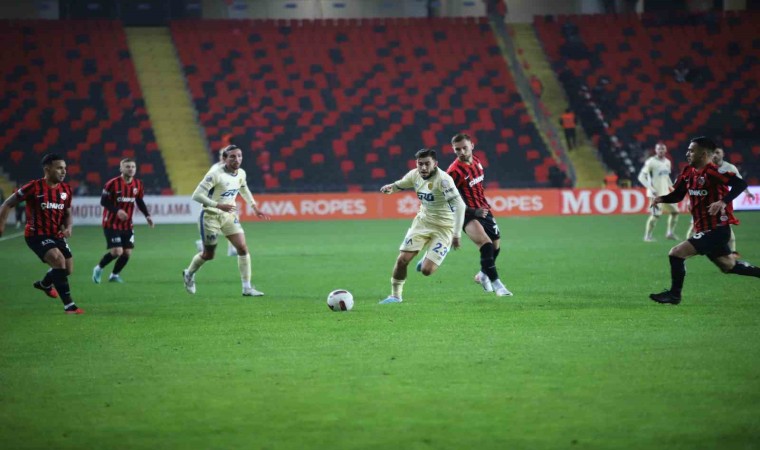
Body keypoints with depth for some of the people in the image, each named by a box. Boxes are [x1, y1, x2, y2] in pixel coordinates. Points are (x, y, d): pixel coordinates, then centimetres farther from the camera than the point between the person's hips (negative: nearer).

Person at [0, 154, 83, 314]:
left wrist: (68, 227, -8)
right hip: (36, 235, -7)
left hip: (56, 235, 7)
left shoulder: (66, 190, 2)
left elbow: (68, 214, 14)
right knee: (59, 259, -27)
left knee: (68, 269, 11)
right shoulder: (34, 187, -16)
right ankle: (68, 305, -23)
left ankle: (44, 284, 47)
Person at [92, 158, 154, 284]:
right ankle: (99, 268, 11)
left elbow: (139, 201, 15)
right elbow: (103, 201, -14)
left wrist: (147, 215, 4)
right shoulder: (113, 184, -16)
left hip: (127, 225, 6)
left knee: (127, 252, 1)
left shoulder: (138, 184, 2)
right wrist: (117, 210, -28)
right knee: (117, 251, -16)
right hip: (112, 224, -6)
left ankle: (114, 275, 24)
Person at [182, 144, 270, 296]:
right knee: (208, 255, 7)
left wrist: (255, 207, 20)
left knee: (242, 248, -8)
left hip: (229, 215, 5)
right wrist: (219, 205, -32)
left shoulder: (241, 173, -1)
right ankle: (189, 274, 37)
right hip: (211, 216, -5)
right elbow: (197, 195, -26)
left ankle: (247, 288, -3)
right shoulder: (215, 174, -23)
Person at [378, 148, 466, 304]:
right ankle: (395, 295, 16)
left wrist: (457, 234, -35)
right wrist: (390, 187, -10)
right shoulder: (415, 175, -5)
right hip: (423, 220, 5)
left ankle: (428, 260, 25)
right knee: (402, 260, -5)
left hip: (443, 227, -5)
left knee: (426, 271, -12)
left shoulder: (443, 179, -25)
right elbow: (400, 185, 15)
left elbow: (459, 205, -30)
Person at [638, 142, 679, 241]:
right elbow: (641, 177, -14)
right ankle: (647, 236, -4)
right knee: (656, 215, -15)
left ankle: (670, 233, 20)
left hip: (665, 192, 8)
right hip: (656, 193, -8)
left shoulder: (667, 162, 12)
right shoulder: (651, 162, -11)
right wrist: (651, 189, -21)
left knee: (674, 211, 7)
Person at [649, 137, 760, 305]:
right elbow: (678, 195, 16)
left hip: (717, 229, -9)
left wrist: (723, 202, -39)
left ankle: (674, 294, 0)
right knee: (729, 266, 22)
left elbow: (741, 184, -28)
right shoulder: (688, 172, 6)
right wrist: (661, 199, -3)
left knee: (676, 254, -14)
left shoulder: (712, 172, -19)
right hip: (705, 229, 9)